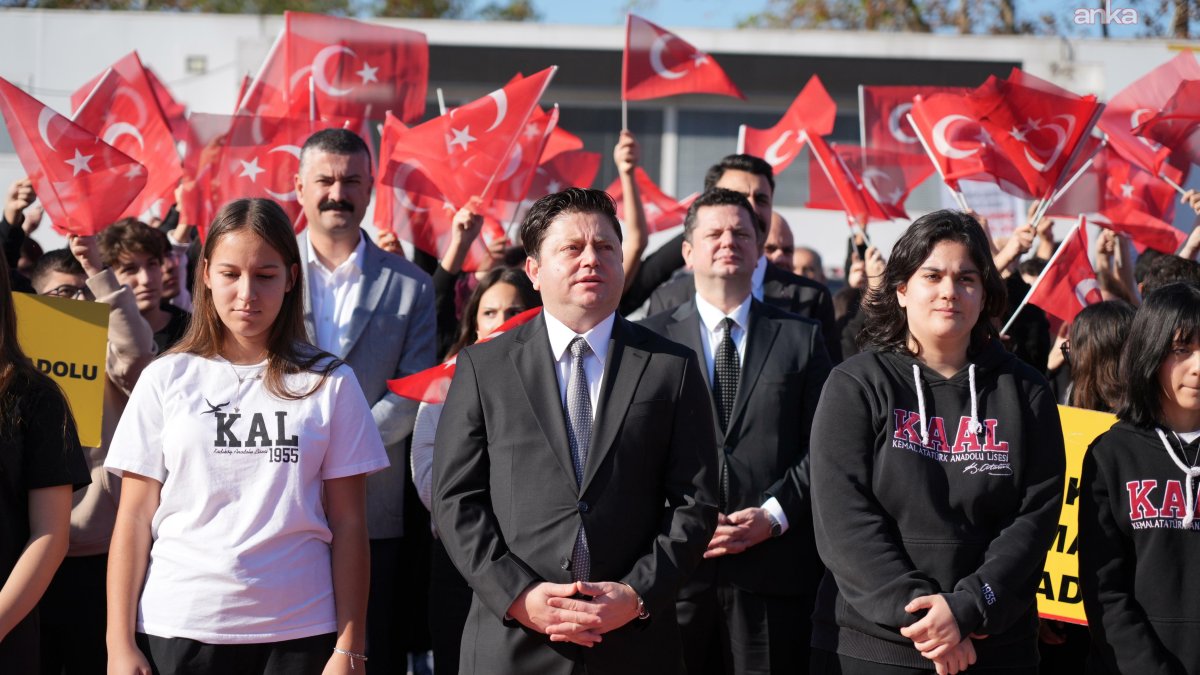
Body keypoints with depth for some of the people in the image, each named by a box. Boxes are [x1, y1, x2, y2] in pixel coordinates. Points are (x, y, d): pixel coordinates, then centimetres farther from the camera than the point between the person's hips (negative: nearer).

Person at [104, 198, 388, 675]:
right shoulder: (167, 380, 5)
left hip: (297, 633, 0)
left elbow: (347, 523, 3)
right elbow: (135, 519, 4)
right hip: (177, 631, 0)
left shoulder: (329, 383, 4)